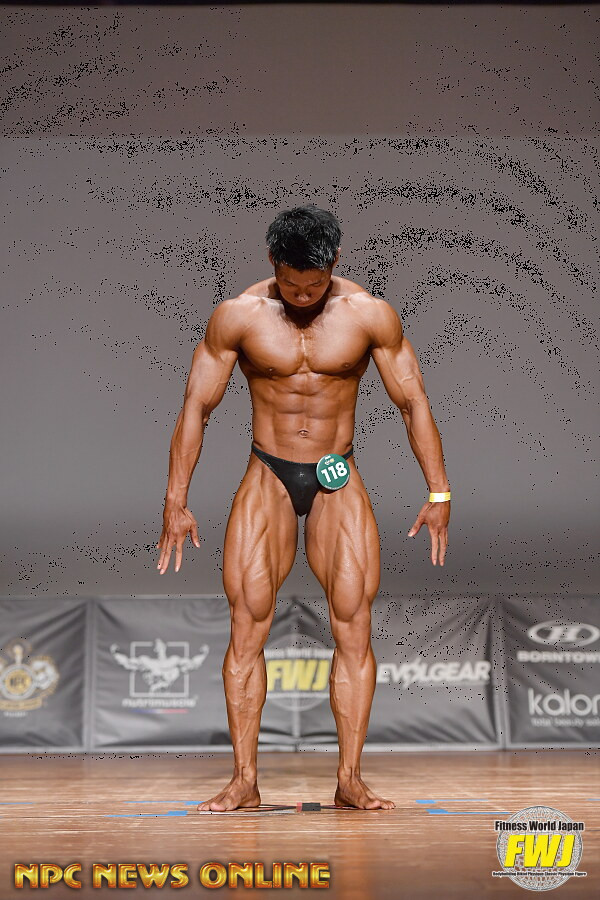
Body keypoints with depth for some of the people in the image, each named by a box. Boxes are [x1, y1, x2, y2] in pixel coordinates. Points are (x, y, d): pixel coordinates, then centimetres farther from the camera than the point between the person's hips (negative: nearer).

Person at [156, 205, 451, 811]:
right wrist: (176, 502, -2)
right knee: (247, 624, -9)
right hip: (266, 478, 0)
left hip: (338, 482, 0)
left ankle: (349, 779, -2)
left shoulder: (370, 315, -5)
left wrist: (438, 493, 0)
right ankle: (244, 780, -3)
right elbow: (196, 407, 0)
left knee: (354, 625, -8)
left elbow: (413, 403, 2)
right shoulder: (237, 316, -6)